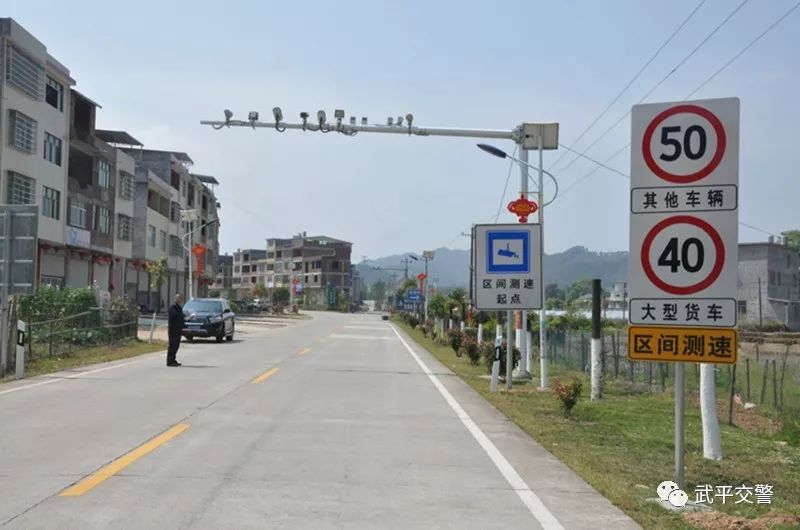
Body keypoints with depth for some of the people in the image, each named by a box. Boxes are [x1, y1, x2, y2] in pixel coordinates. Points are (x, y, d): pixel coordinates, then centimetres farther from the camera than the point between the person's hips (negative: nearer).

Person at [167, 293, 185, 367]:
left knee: (176, 345, 12)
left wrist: (181, 329, 21)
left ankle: (173, 360, 19)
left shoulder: (180, 308, 17)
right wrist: (170, 329, -21)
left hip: (178, 330, 9)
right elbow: (170, 320, -17)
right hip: (173, 330, -9)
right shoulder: (172, 308, -11)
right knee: (172, 345, -7)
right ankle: (169, 361, -4)